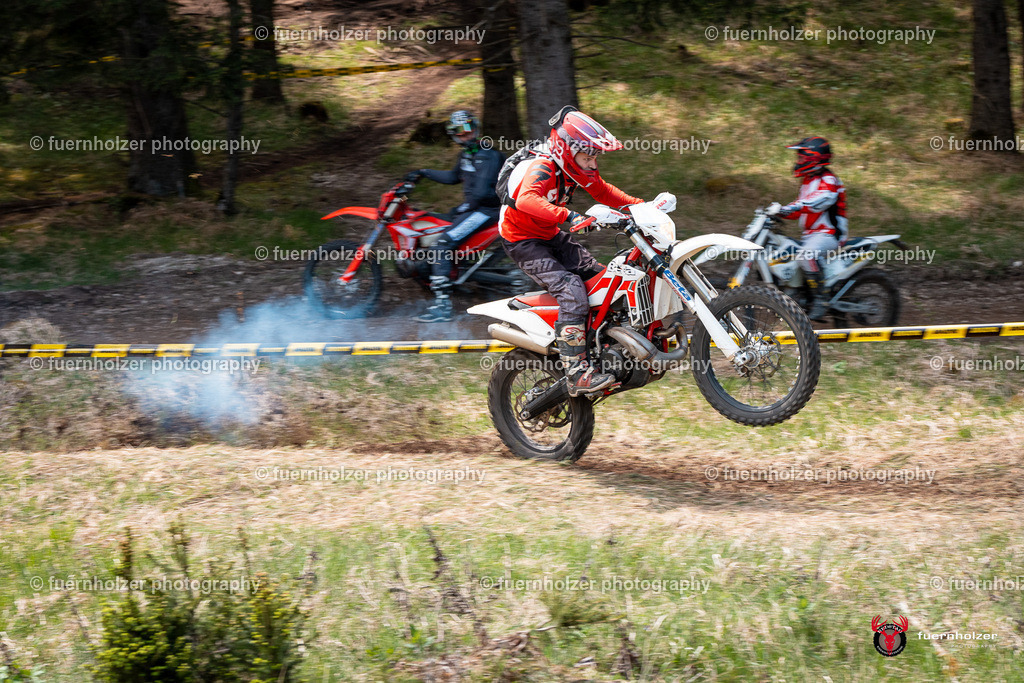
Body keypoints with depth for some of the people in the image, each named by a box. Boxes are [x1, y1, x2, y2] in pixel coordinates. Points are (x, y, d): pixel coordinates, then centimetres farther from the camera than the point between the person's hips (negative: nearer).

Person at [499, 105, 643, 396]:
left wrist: (639, 205, 6)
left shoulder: (576, 168, 2)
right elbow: (527, 199, -47)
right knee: (571, 288, -27)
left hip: (550, 236, 10)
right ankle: (577, 373, -34)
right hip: (523, 242, -9)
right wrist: (568, 216, -59)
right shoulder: (542, 168, -26)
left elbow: (602, 191, 20)